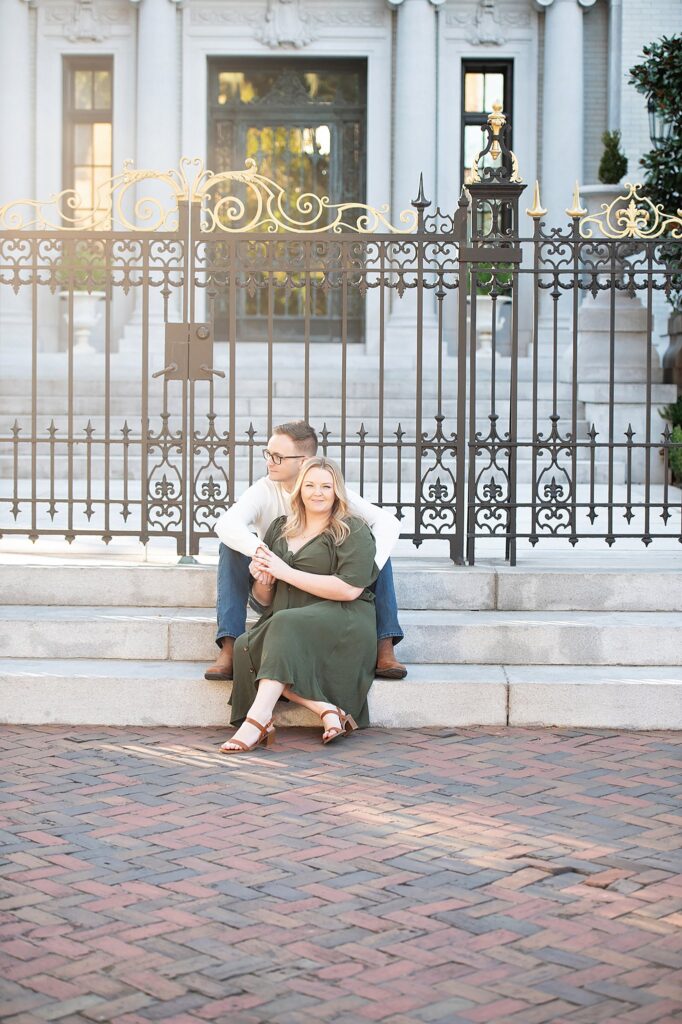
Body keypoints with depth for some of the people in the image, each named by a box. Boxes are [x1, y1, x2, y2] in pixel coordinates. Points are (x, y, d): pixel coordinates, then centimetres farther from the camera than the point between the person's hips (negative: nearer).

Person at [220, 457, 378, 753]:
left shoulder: (353, 531, 4)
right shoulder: (279, 529, 20)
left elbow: (349, 589, -12)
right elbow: (264, 599, 24)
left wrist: (286, 573, -10)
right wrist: (262, 581, -2)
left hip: (341, 621, -5)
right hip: (279, 625, 6)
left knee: (286, 625, -35)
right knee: (245, 646, -26)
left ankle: (258, 718, -44)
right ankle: (327, 710, -31)